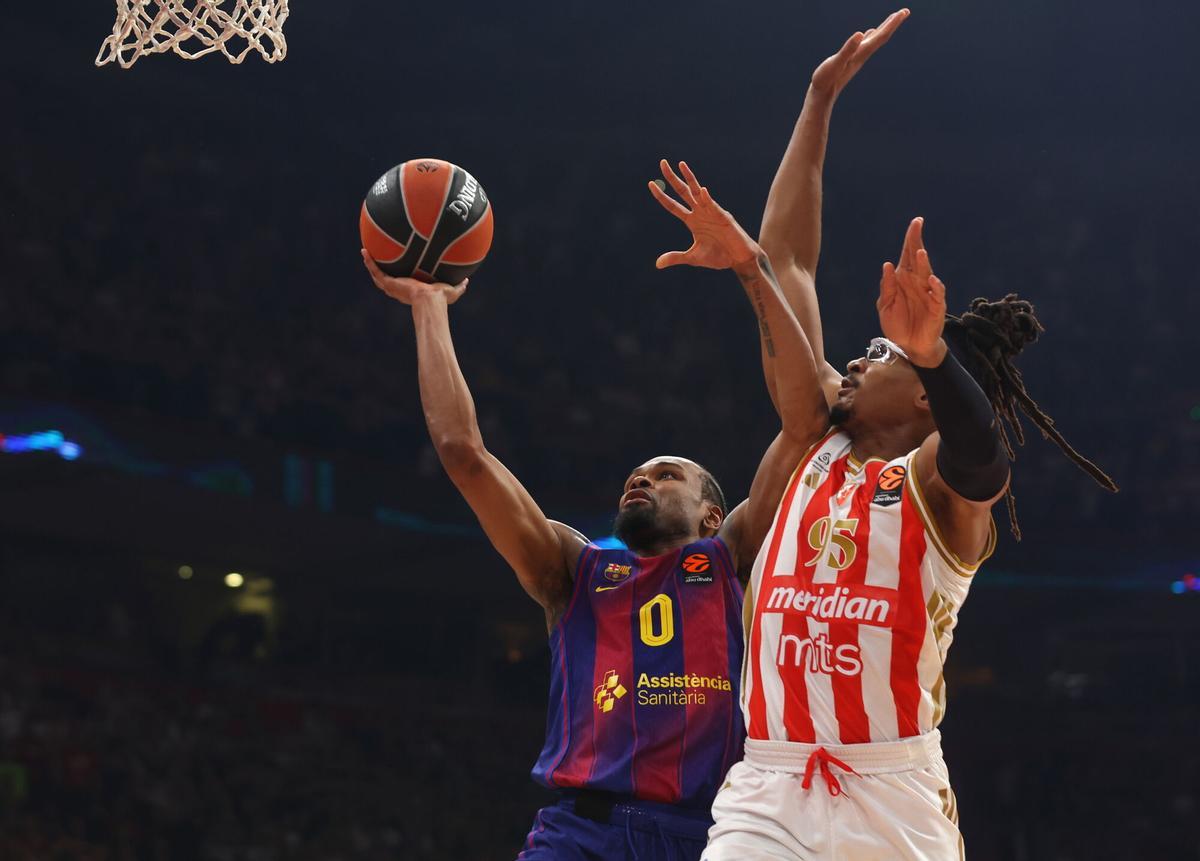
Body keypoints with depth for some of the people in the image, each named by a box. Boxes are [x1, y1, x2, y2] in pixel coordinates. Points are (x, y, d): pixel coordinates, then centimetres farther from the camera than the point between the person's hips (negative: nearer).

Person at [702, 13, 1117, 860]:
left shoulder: (944, 477, 0)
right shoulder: (820, 442, 14)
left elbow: (980, 449, -27)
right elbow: (787, 257, 17)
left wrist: (927, 351, -46)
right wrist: (821, 99, 17)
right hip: (766, 790, 4)